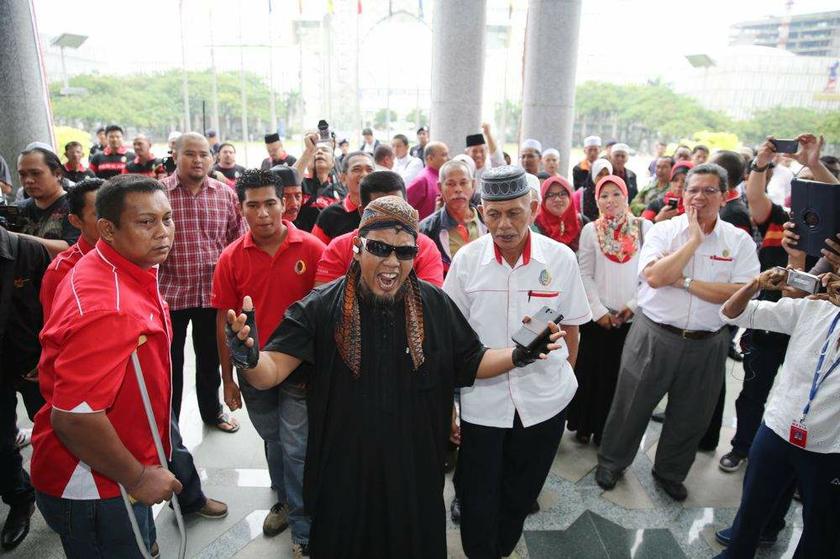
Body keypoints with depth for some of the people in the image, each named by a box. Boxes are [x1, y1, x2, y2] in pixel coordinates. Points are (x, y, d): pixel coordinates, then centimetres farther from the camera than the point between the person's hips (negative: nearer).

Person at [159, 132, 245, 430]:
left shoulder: (226, 194, 0)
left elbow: (238, 240, 5)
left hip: (214, 291, 2)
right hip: (170, 291, -2)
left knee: (210, 357, 19)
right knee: (170, 360, 13)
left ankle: (211, 410, 40)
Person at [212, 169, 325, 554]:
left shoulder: (312, 249, -13)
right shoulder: (231, 258, -6)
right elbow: (224, 321, 0)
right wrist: (227, 379, 3)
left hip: (301, 367, -3)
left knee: (296, 449, 3)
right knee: (273, 441, 22)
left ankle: (303, 529, 23)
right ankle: (284, 500, 47)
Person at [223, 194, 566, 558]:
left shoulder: (436, 305, -6)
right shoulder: (322, 308, -14)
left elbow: (471, 363, 4)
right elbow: (272, 371, -18)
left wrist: (519, 355, -13)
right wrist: (249, 358, -41)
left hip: (416, 472, 2)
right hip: (343, 473, -1)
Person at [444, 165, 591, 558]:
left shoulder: (561, 258, -8)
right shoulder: (466, 259, -8)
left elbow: (570, 327, 6)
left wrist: (565, 376, 11)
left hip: (544, 400, 1)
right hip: (481, 398, -1)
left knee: (520, 496, 20)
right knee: (477, 501, 11)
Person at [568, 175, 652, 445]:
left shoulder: (644, 227, 2)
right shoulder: (590, 230, 2)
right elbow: (584, 274, -1)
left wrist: (634, 304, -7)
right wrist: (598, 310, -7)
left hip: (632, 316, 0)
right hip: (598, 316, 0)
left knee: (623, 373, 6)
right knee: (591, 371, 6)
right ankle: (585, 425, 23)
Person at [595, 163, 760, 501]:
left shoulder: (740, 241, -1)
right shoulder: (663, 231, -4)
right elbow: (654, 276, -20)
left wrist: (685, 281, -17)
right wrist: (694, 240, -17)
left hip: (707, 344, 2)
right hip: (654, 336, -1)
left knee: (691, 417, 17)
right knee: (632, 405, 11)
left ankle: (669, 473, 41)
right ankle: (612, 462, 34)